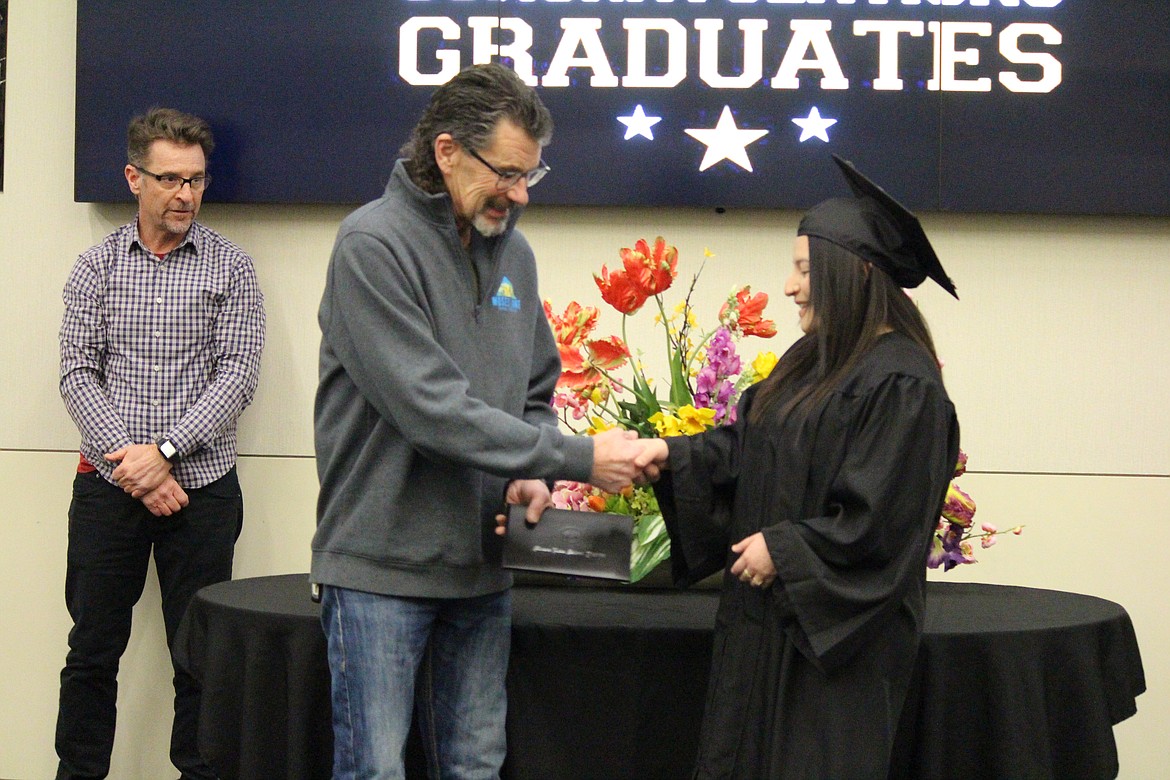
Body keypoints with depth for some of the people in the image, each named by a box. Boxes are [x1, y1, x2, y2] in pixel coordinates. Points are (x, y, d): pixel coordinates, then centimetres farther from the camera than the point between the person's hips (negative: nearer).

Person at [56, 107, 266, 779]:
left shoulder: (230, 267, 2)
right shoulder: (99, 266, 7)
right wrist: (127, 460, -12)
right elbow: (78, 372, 1)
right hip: (108, 487, 1)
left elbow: (237, 376, -5)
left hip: (201, 483, -1)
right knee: (93, 649, 7)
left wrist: (164, 451, -15)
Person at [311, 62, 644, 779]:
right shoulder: (374, 245, -14)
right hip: (381, 566, -6)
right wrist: (576, 458, -20)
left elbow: (536, 391, 18)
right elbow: (432, 408, -22)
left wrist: (531, 474, -3)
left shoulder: (511, 250, 8)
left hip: (482, 563, 7)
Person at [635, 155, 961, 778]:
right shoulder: (813, 362, 9)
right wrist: (674, 455, 0)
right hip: (769, 617, 9)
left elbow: (879, 520, -20)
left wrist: (783, 550, -14)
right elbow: (748, 443, 15)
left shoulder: (901, 383, -18)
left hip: (835, 631, -9)